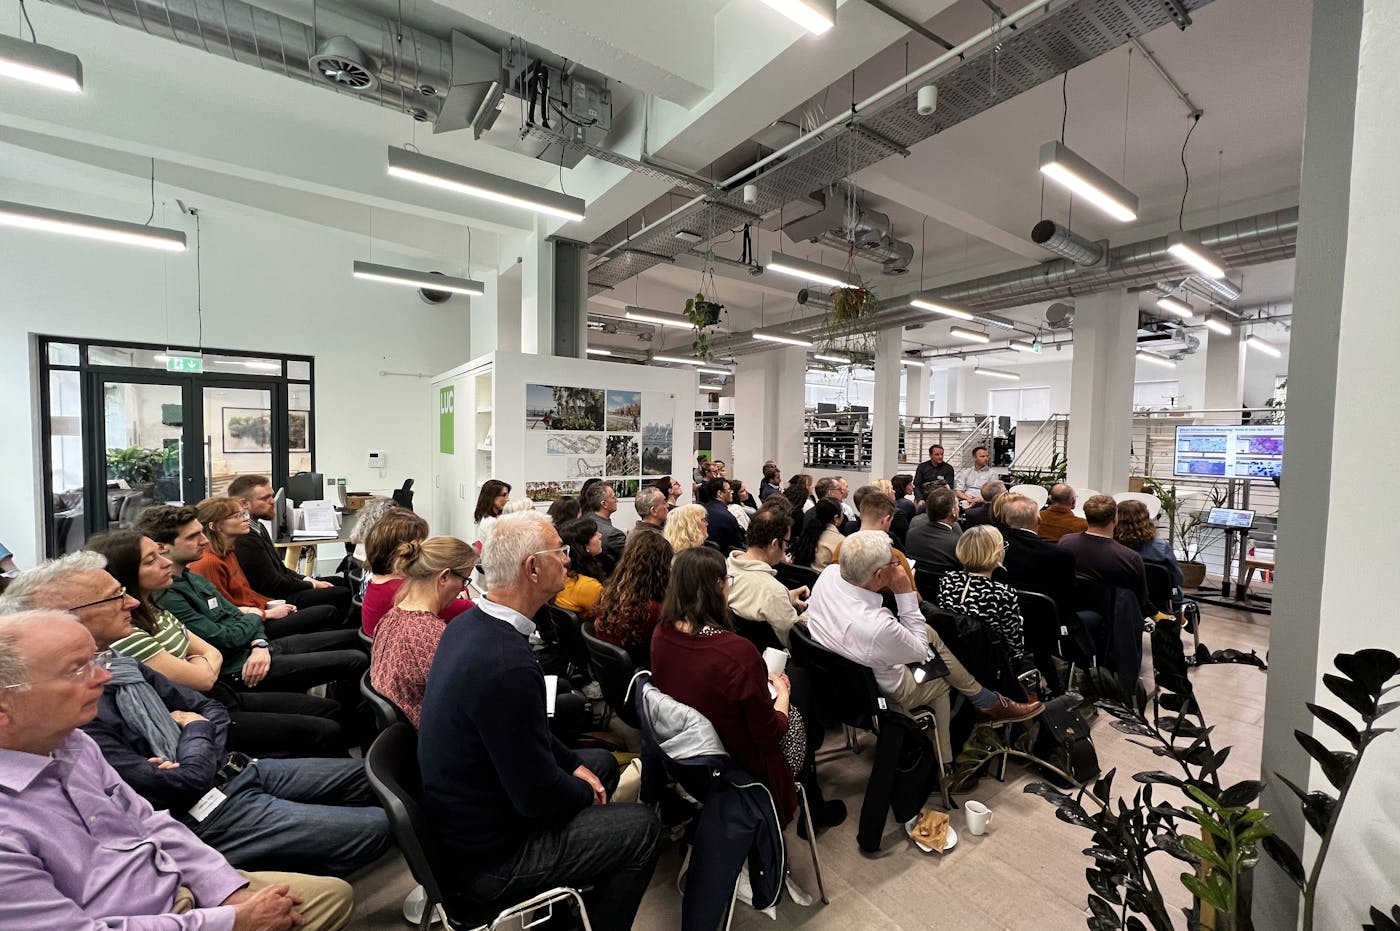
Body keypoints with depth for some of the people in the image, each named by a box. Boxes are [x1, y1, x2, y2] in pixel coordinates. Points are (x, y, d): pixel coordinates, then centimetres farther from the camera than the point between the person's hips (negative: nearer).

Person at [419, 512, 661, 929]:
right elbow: (538, 797, -26)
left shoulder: (469, 624, -5)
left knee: (602, 761, 19)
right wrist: (585, 793, -6)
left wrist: (574, 763, 5)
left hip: (460, 815, 8)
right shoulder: (507, 663, -35)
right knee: (643, 826, 1)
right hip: (487, 854, -8)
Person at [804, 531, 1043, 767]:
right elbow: (920, 651, -17)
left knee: (929, 633, 17)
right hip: (876, 694, -6)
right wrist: (906, 594, -23)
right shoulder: (878, 627, -42)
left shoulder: (829, 573, -24)